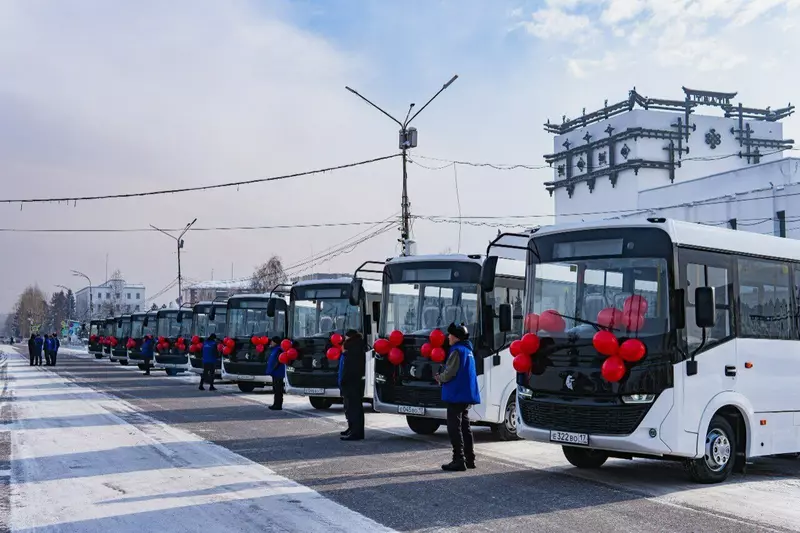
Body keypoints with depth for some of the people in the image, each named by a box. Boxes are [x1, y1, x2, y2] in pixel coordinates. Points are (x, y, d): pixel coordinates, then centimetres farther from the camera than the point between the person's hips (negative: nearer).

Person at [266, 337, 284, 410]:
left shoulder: (278, 350, -15)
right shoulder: (274, 349, 17)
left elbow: (278, 362, -22)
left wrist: (272, 369, -21)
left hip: (278, 373, -11)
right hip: (275, 373, 11)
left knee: (278, 390, -7)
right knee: (276, 389, 15)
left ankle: (278, 405, -6)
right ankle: (276, 404, 21)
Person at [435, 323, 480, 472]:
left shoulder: (457, 351, -15)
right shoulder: (468, 350, 15)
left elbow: (450, 373, -19)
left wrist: (440, 378, 1)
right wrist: (442, 377, 16)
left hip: (456, 395, -10)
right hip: (467, 395, 10)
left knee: (454, 428, -6)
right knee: (465, 427, 15)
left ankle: (459, 460, -7)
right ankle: (469, 459, 20)